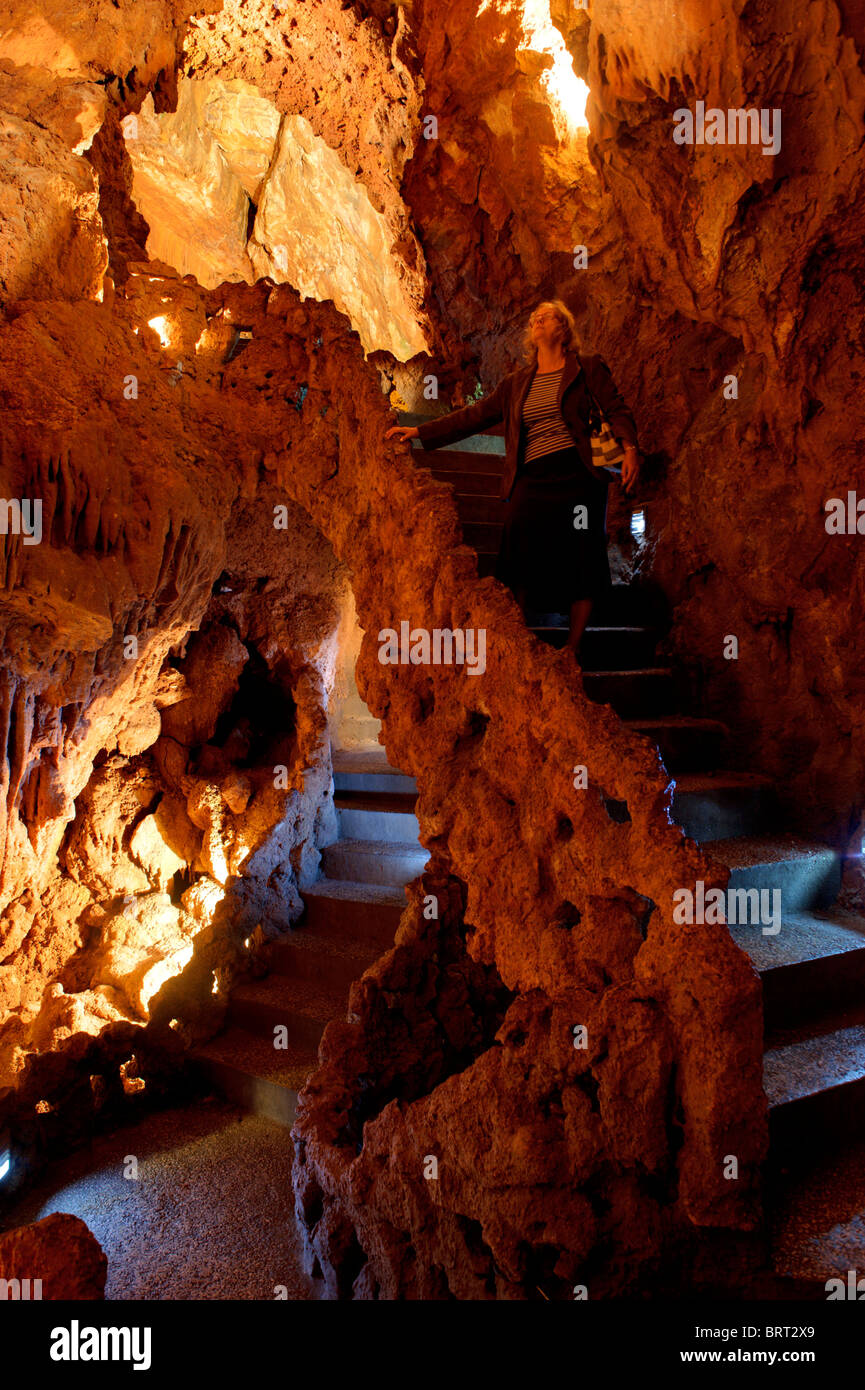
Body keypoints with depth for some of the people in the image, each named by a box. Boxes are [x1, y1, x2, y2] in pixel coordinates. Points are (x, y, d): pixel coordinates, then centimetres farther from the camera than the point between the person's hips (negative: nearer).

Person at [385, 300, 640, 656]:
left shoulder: (589, 370, 11)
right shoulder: (515, 384, 20)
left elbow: (616, 410, 3)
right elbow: (473, 416, 22)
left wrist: (630, 448, -16)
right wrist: (419, 431, 19)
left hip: (578, 478, -2)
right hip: (531, 482, 3)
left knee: (580, 566, -3)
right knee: (521, 569, -5)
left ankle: (572, 649, 7)